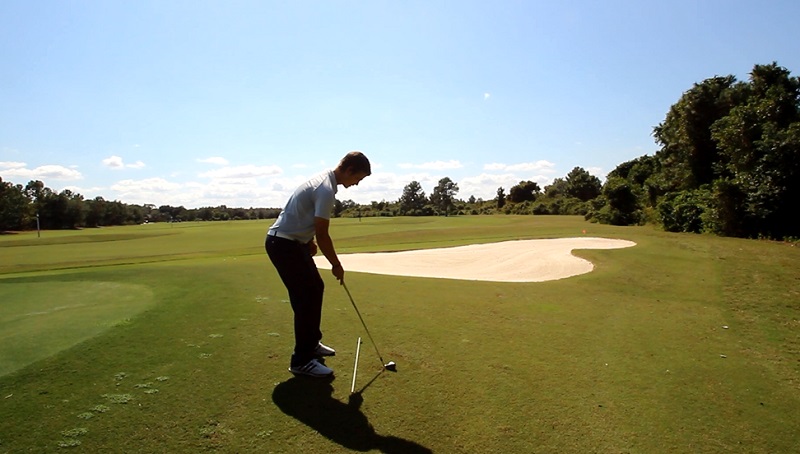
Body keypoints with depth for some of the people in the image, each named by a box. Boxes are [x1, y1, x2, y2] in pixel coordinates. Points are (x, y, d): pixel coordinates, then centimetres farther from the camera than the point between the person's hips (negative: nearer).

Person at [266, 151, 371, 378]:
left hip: (292, 241, 10)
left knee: (315, 288, 16)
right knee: (306, 298, -7)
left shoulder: (323, 180, 10)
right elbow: (322, 235, -21)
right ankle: (301, 360, 3)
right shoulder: (326, 190, -22)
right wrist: (336, 265, -10)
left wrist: (309, 241, 21)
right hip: (283, 244, -10)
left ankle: (312, 343, 29)